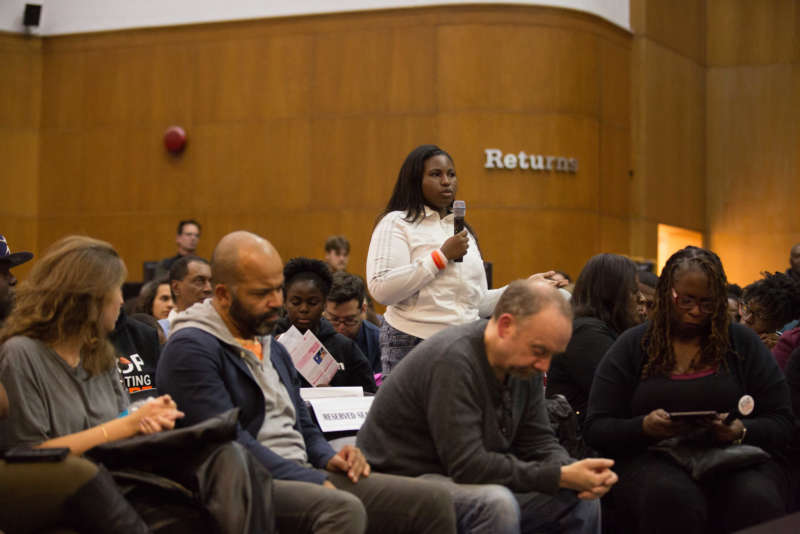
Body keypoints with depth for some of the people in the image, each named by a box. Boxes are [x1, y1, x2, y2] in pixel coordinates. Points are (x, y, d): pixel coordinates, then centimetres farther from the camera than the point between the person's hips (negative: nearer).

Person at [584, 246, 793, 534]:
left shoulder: (743, 343, 13)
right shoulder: (632, 346, 11)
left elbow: (781, 423, 11)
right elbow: (595, 428, 7)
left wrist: (742, 431, -12)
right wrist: (644, 426, -14)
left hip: (733, 458, 1)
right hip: (652, 459, -1)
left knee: (757, 500, -36)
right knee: (671, 498, -39)